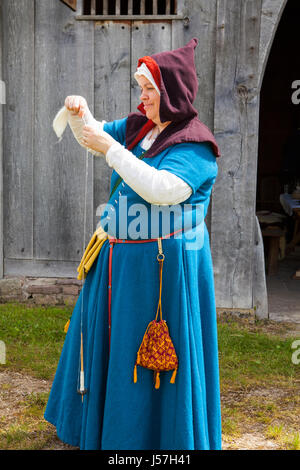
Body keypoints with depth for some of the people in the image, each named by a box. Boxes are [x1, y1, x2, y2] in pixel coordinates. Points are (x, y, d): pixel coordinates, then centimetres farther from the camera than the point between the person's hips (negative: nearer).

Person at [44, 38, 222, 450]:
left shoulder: (194, 147, -16)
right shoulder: (139, 127, 8)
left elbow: (160, 188, -30)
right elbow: (93, 136, 18)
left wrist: (111, 148, -27)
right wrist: (80, 114, -3)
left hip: (162, 265, -8)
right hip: (118, 258, 8)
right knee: (112, 340, 21)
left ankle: (155, 435, 21)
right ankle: (101, 418, 41)